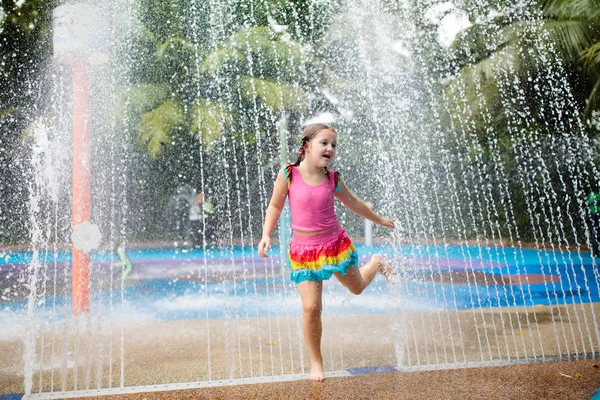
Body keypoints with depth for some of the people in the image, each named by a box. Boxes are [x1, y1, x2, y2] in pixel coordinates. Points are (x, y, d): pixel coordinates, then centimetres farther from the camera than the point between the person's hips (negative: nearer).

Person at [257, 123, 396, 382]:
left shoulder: (333, 179, -3)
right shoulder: (288, 174, -10)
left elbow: (353, 202, 14)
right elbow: (275, 206, 2)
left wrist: (380, 220, 25)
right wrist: (266, 234, -11)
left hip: (335, 243, 2)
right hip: (303, 249, -2)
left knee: (357, 287, 21)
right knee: (311, 307, -9)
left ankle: (376, 263, 57)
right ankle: (316, 363, 12)